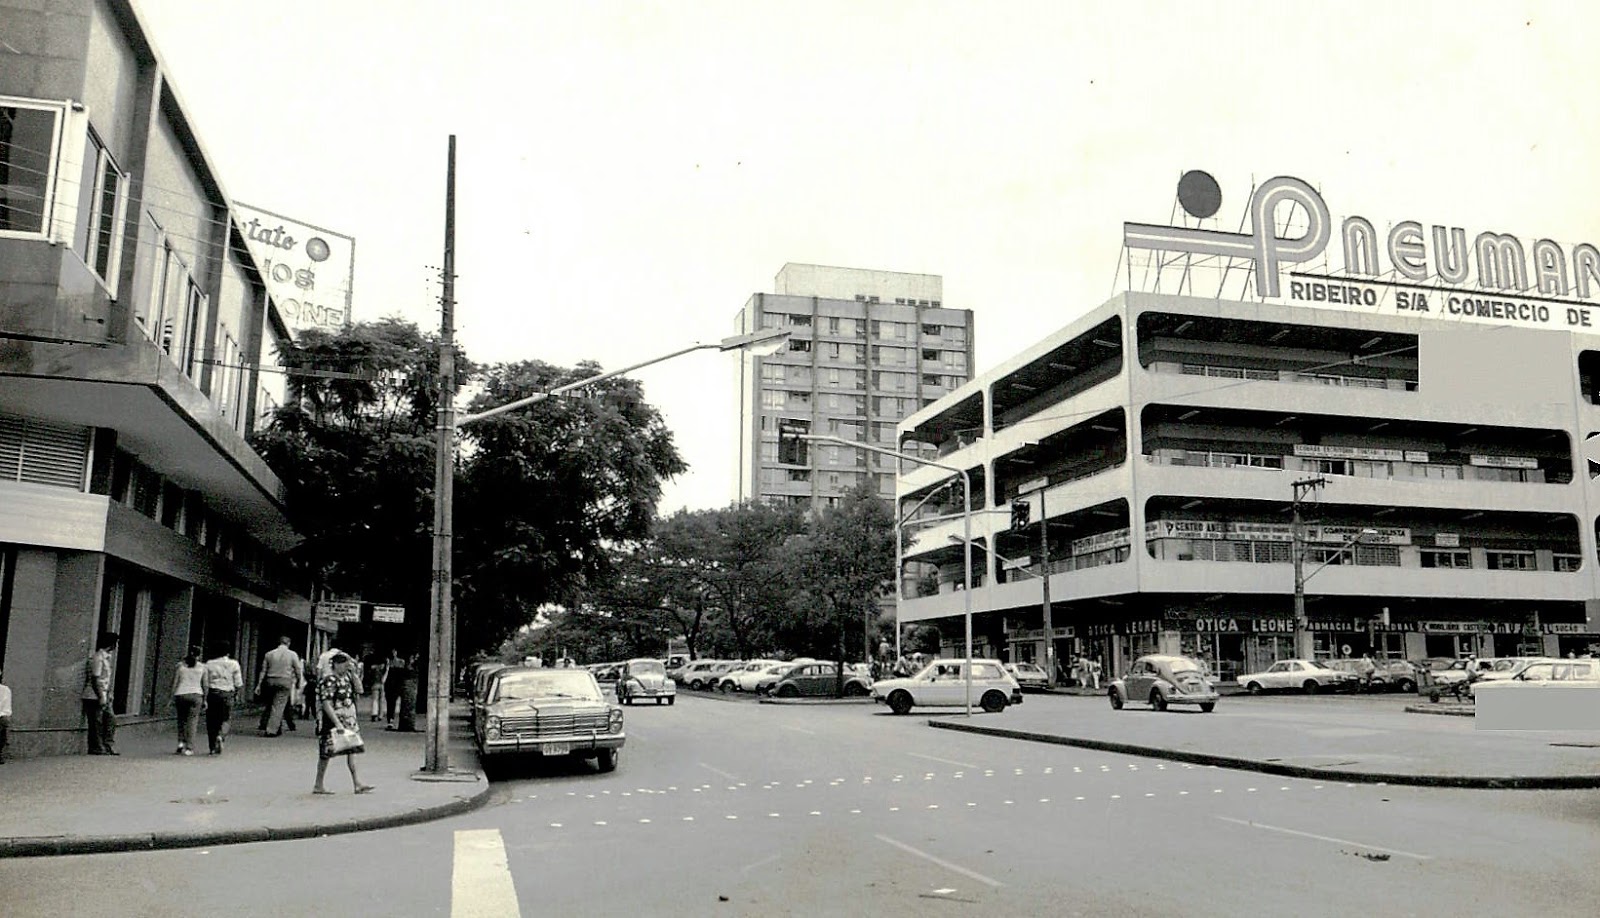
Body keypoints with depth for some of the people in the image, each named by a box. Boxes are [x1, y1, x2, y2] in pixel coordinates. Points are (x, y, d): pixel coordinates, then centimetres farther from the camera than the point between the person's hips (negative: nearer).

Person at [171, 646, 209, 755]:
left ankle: (181, 742, 4)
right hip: (196, 695, -1)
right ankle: (189, 748, -4)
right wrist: (205, 700, 7)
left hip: (180, 695, 1)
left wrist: (172, 698, 8)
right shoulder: (203, 667, 4)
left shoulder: (180, 666, 6)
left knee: (181, 719, 16)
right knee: (192, 721, 0)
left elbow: (174, 683, 4)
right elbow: (205, 685, 2)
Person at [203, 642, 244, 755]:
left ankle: (213, 748, 11)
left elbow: (206, 683, 0)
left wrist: (205, 699, 3)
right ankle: (221, 736, -19)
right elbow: (238, 683, 0)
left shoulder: (209, 664, 3)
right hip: (227, 694, -1)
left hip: (212, 693, 1)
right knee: (227, 719, 10)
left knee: (211, 720, 9)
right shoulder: (233, 664, 0)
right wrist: (236, 694, 17)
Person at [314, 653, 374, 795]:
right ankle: (318, 785, 14)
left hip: (349, 721, 8)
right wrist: (337, 723, -26)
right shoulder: (329, 681, -16)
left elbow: (359, 690, 8)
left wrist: (353, 673, -1)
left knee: (352, 751, 5)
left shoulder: (346, 678, 10)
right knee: (326, 753, 2)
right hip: (333, 722, -8)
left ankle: (357, 783, 6)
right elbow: (326, 704, -21)